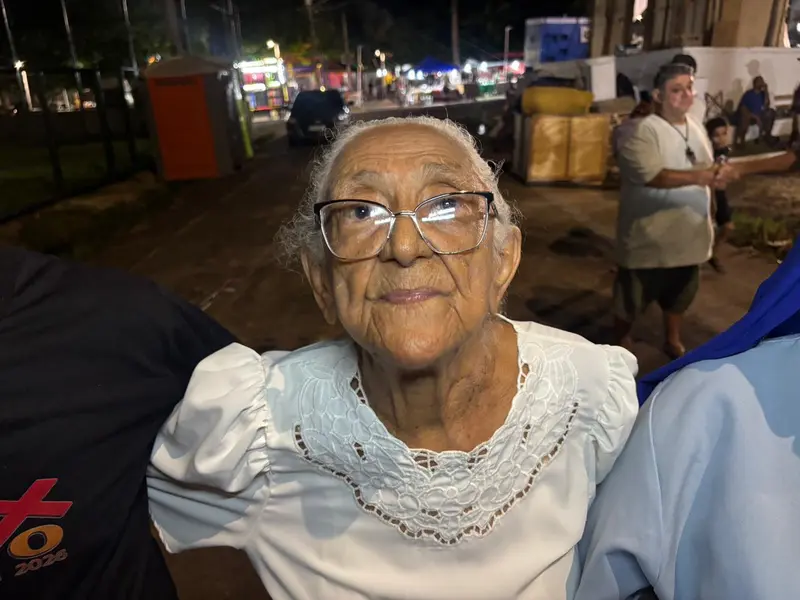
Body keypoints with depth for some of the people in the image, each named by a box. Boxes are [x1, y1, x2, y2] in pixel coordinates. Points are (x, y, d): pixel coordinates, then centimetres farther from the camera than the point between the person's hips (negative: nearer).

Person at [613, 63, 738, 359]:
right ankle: (622, 341, 29)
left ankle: (673, 340, 41)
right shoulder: (643, 131, -17)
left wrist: (719, 173, -9)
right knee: (632, 294, 8)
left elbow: (706, 171, 14)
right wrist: (697, 176, -35)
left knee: (679, 292, 21)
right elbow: (650, 175, -28)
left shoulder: (696, 128, 8)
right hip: (649, 232, -7)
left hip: (687, 230, 7)